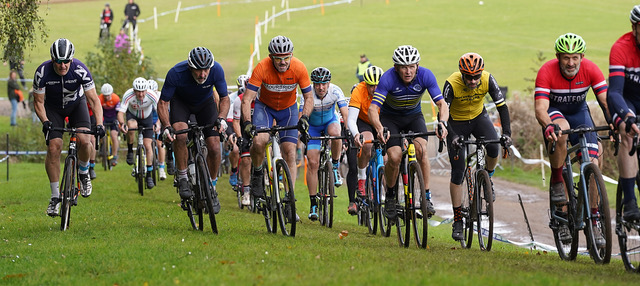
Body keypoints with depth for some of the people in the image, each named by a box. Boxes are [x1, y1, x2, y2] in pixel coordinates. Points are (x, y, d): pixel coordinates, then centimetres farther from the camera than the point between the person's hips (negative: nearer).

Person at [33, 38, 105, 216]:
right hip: (53, 108, 0)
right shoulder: (42, 73, -29)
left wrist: (99, 124, -41)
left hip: (76, 104, 0)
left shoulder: (80, 70, -30)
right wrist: (45, 121, -35)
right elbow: (38, 102, -18)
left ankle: (83, 173, 7)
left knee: (84, 141, -24)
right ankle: (55, 197, -5)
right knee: (53, 148, -15)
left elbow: (94, 99, -27)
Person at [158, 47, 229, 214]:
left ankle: (212, 188, 10)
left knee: (214, 147, -12)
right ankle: (182, 179, -12)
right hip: (181, 101, -2)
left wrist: (221, 118, -34)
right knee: (180, 135, -31)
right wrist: (167, 127, -40)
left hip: (205, 102, 2)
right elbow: (163, 103, -24)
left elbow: (224, 98, -15)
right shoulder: (176, 73, -35)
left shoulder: (216, 70, -31)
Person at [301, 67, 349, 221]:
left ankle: (335, 166, -11)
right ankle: (313, 204, -4)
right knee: (312, 163, -11)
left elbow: (346, 114, -32)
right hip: (313, 127, 0)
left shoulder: (335, 91, -26)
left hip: (330, 121, 0)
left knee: (335, 133, -37)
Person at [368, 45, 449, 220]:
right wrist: (379, 128, -54)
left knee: (421, 149, -25)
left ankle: (427, 197, -17)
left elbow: (442, 103, -25)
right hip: (390, 117, -1)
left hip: (414, 115, 1)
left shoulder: (425, 75, -24)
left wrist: (442, 123, -46)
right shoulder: (388, 78, -30)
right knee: (395, 157, -21)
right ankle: (390, 196, 4)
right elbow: (373, 109, -35)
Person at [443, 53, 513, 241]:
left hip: (479, 117, 2)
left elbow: (502, 106, -23)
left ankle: (487, 177, 5)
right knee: (457, 172, -6)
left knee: (493, 148, -28)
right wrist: (453, 137, -47)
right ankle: (457, 220, 3)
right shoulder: (452, 84, -31)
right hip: (456, 122, -2)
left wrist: (507, 133, -36)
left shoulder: (488, 80, -25)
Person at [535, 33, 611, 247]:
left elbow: (606, 101, -25)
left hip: (579, 112, 2)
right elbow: (540, 108, -35)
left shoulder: (591, 70, -22)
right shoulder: (547, 72, -29)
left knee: (592, 164, -13)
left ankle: (594, 222, -4)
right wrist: (548, 127, -56)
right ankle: (557, 182, -20)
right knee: (561, 129, -40)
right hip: (554, 113, -2)